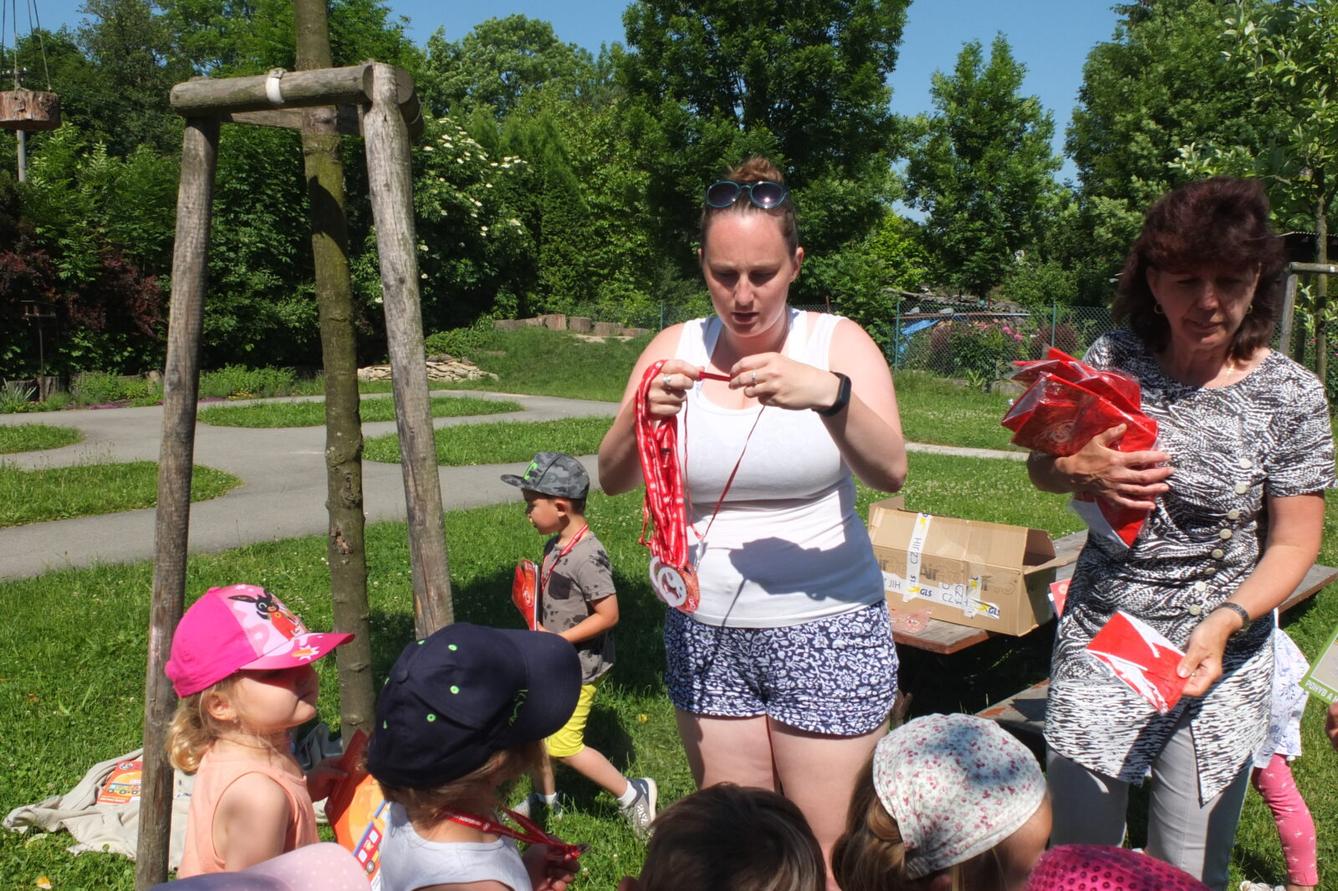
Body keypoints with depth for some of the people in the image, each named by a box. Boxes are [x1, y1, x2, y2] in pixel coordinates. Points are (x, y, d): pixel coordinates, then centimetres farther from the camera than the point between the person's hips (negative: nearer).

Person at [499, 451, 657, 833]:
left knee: (563, 745, -1)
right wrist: (540, 630, 1)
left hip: (578, 666, -9)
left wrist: (558, 640, -23)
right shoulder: (556, 545, 2)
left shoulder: (587, 557, -26)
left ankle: (633, 794, 13)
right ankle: (544, 798, 40)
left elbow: (608, 614, -26)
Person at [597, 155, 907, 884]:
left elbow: (890, 473, -18)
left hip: (826, 631, -2)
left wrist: (828, 393, -36)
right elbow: (612, 480, -5)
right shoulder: (675, 349, 1)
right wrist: (641, 414, -25)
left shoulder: (837, 343, -5)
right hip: (706, 632, 3)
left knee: (825, 853, 4)